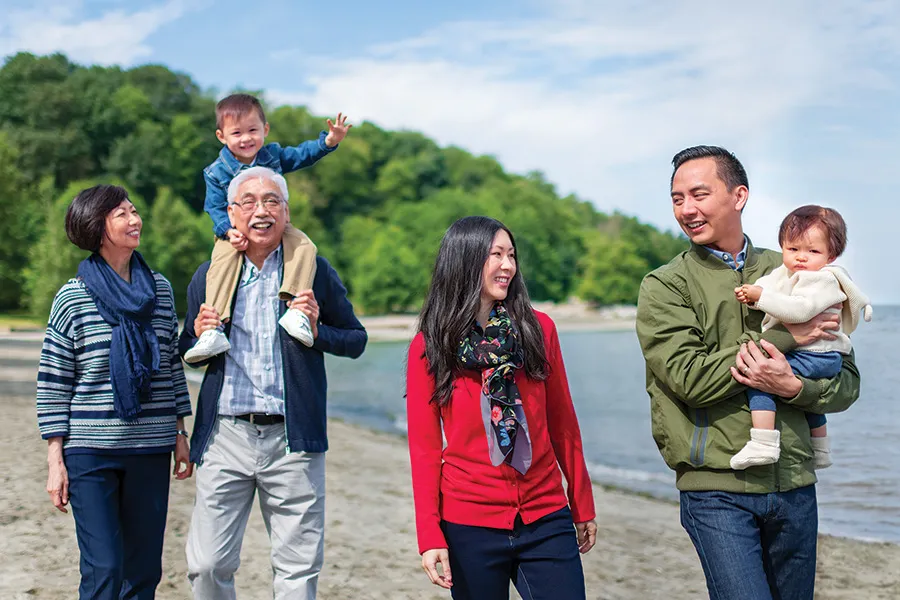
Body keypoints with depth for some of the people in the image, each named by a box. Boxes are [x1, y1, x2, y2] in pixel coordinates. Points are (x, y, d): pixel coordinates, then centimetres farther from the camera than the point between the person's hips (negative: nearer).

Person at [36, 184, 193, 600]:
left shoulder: (160, 289, 7)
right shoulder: (73, 297, -3)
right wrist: (55, 461, -5)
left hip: (151, 449, 3)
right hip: (90, 451, -3)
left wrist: (181, 435, 12)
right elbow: (52, 383, -2)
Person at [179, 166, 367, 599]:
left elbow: (356, 339, 9)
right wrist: (200, 337, -4)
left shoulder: (313, 269, 3)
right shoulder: (208, 276, 9)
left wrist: (317, 331, -10)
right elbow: (187, 352, 19)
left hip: (292, 439, -1)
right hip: (225, 436, 1)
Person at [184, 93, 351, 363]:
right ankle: (213, 330, -39)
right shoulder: (216, 172, -5)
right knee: (222, 260, -31)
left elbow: (302, 155, 5)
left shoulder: (273, 155, 3)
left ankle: (296, 308, -32)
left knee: (303, 246, -25)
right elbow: (215, 208, -6)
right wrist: (229, 231, -25)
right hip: (236, 234, -2)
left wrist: (329, 140, -13)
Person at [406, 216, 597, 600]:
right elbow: (425, 447, -2)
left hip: (545, 518, 2)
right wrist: (430, 536, -6)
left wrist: (582, 506, 12)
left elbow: (563, 424, 8)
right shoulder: (428, 347, -2)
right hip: (470, 525, -1)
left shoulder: (539, 329, 3)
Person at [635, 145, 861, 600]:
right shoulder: (663, 286, -1)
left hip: (794, 484, 4)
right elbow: (689, 377, -15)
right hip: (716, 490, -4)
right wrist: (785, 336, -12)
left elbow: (847, 383, 8)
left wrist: (792, 387, -14)